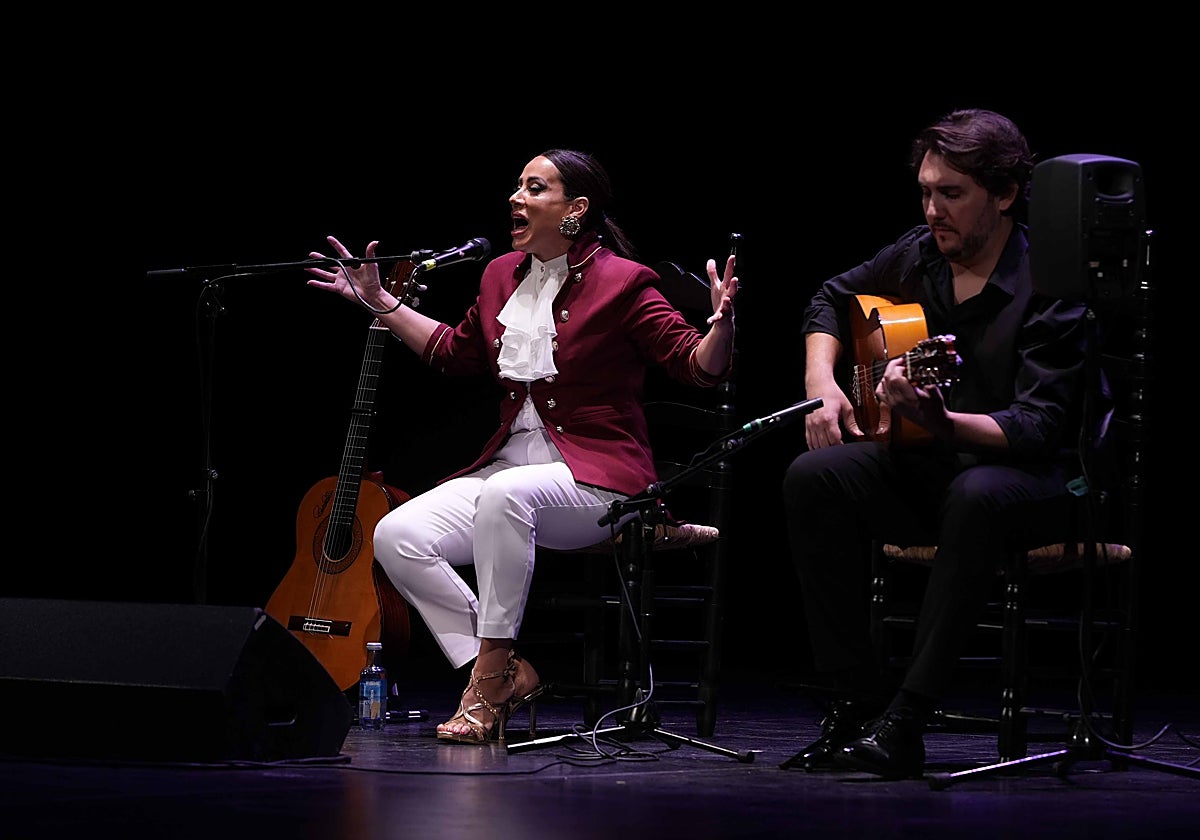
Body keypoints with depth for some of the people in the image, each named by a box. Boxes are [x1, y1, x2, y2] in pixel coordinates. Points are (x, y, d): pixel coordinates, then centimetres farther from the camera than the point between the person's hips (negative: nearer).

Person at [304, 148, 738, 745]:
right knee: (396, 536, -15)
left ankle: (490, 674, -28)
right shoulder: (502, 276, 12)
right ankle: (506, 674, -10)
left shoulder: (620, 282, -7)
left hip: (597, 475, -7)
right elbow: (454, 351, 29)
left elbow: (700, 368, -10)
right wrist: (381, 304, 28)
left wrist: (721, 324, -30)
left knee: (506, 494, -40)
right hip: (509, 465, 7)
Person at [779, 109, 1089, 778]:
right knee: (814, 476, -22)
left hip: (1032, 475, -6)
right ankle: (854, 702, -21)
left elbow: (1040, 425, -24)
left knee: (978, 495, -40)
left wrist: (938, 420, -41)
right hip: (923, 469, 6)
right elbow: (832, 299, 23)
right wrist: (823, 385, 4)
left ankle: (904, 722, -38)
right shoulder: (919, 254, 3)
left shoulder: (1051, 283, -16)